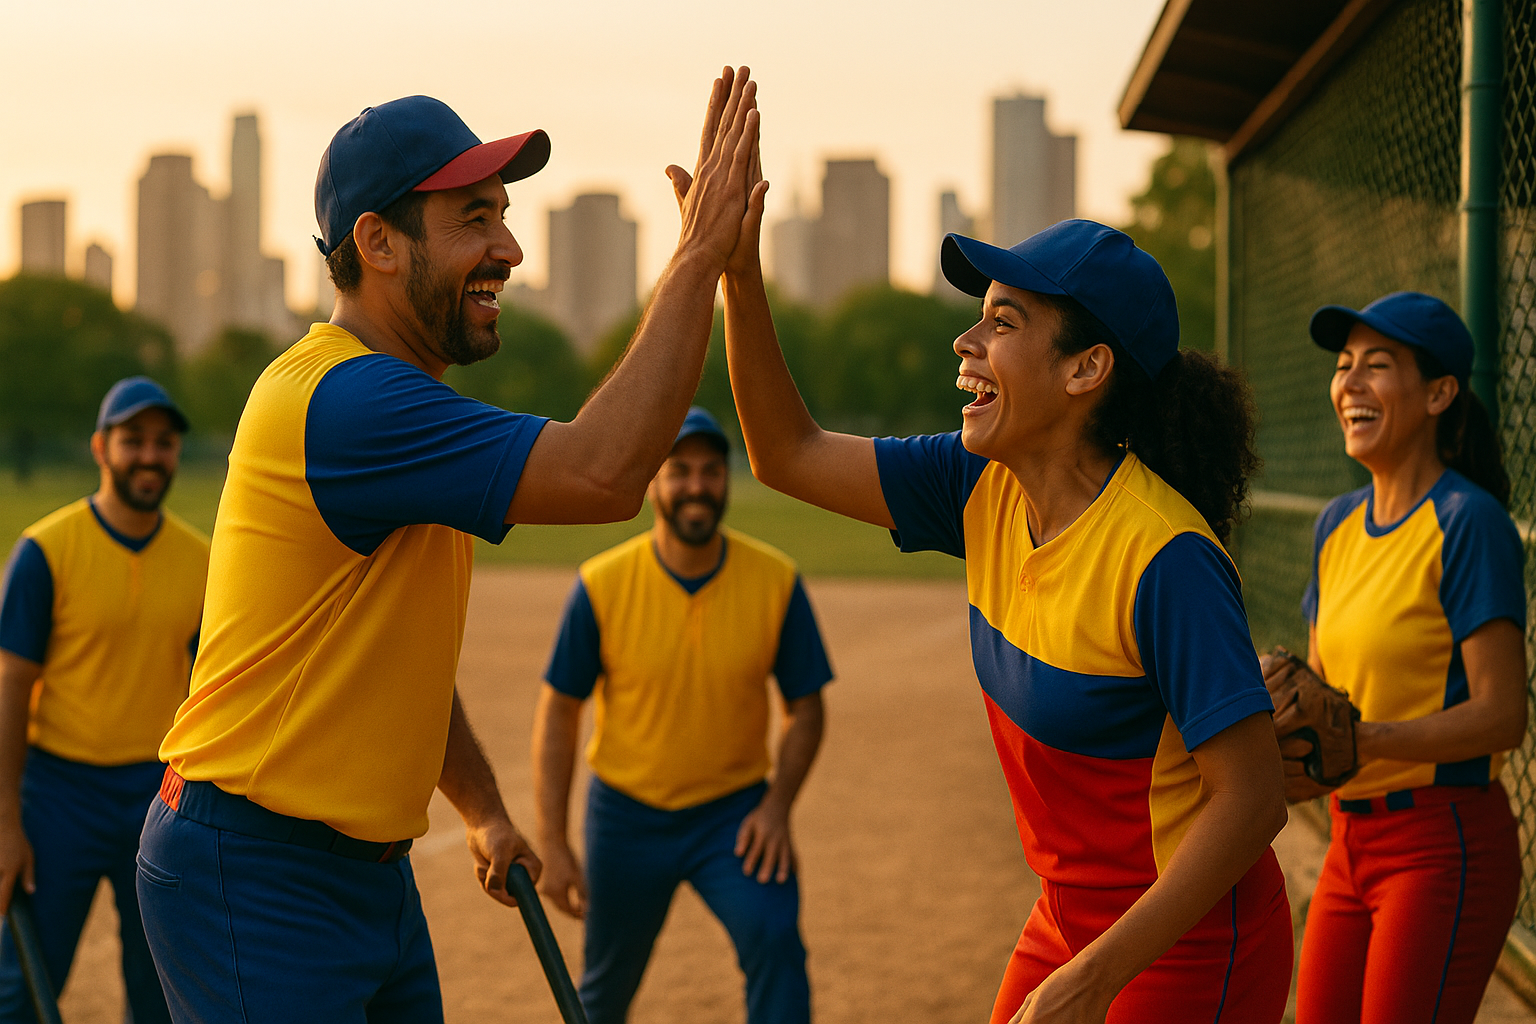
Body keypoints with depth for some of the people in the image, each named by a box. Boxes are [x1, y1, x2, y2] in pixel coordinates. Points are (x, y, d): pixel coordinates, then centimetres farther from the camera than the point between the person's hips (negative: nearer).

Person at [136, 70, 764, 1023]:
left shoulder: (397, 410, 13)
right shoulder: (345, 401, -21)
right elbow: (603, 472, -30)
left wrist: (483, 809, 20)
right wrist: (701, 250, -26)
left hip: (371, 866, 10)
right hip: (256, 875, -10)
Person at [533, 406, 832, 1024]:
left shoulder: (776, 582, -11)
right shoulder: (603, 585, -13)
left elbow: (806, 707, -1)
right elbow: (558, 713, -6)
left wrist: (777, 804, -16)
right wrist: (552, 844, -8)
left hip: (734, 811, 0)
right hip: (626, 817, 0)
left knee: (775, 942, -24)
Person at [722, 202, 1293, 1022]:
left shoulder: (1165, 559, -25)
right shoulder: (984, 489, -3)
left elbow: (1252, 799, -24)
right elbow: (787, 454, 5)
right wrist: (738, 274, -6)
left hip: (1191, 950, -7)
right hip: (1069, 920, 7)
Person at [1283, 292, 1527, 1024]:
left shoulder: (1468, 523, -13)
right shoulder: (1338, 525, 10)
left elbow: (1502, 715, -18)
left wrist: (1363, 743, -28)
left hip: (1445, 846, -7)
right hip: (1353, 840, 7)